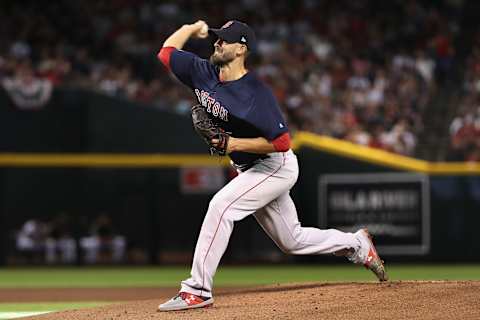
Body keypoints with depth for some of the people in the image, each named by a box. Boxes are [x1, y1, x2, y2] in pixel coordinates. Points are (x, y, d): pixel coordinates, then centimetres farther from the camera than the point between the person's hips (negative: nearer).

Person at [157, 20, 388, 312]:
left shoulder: (255, 93, -26)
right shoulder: (205, 74, -5)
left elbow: (281, 142, -27)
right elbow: (166, 52, 4)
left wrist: (237, 143, -30)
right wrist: (193, 28, -1)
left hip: (276, 166, -9)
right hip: (249, 169, 9)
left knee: (221, 206, -26)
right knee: (292, 241, 17)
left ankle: (198, 290, -24)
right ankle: (357, 245, 37)